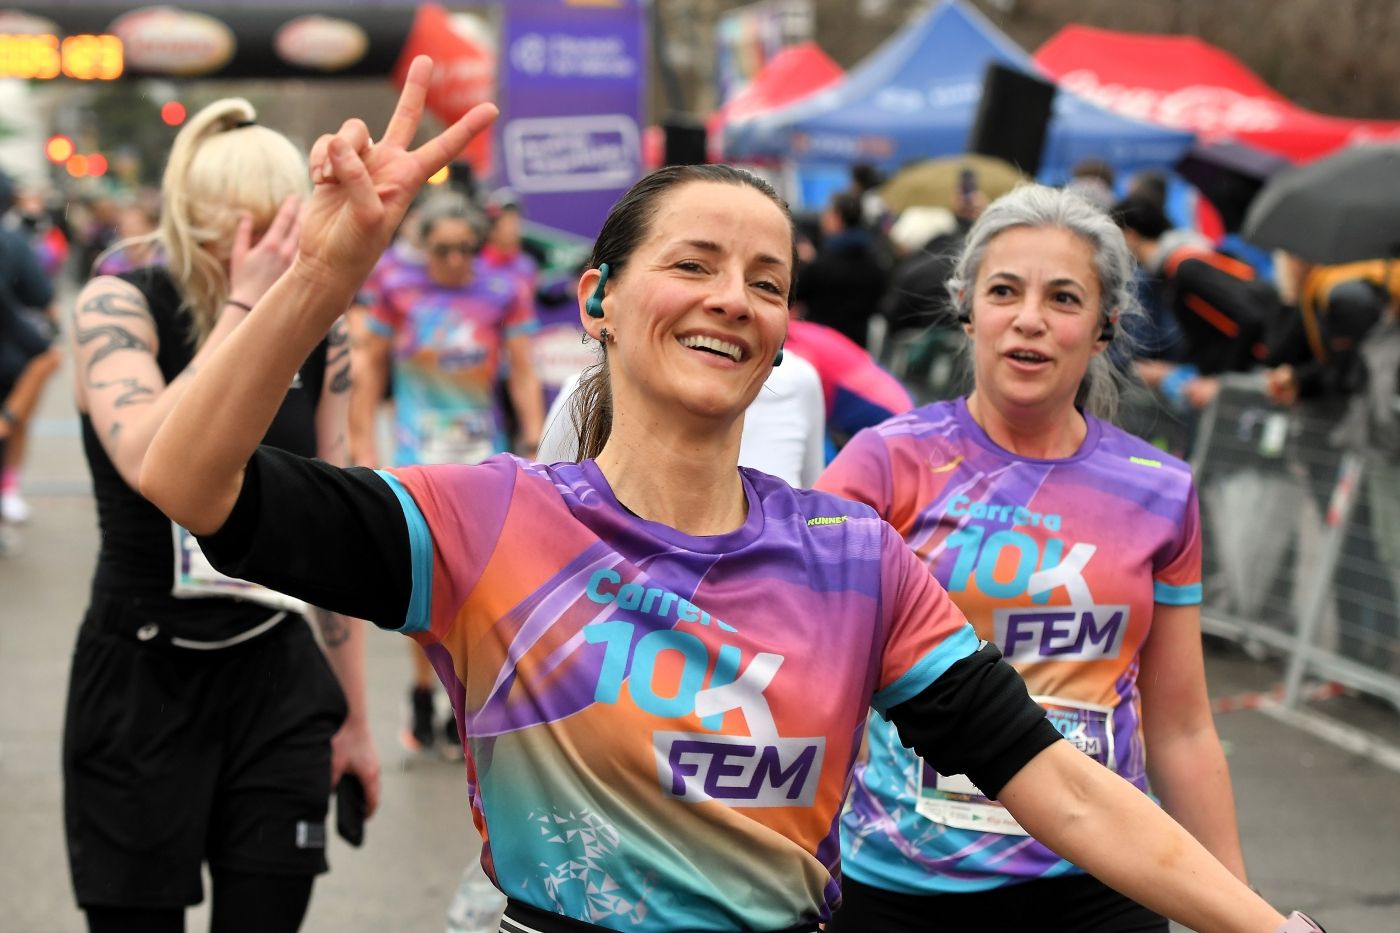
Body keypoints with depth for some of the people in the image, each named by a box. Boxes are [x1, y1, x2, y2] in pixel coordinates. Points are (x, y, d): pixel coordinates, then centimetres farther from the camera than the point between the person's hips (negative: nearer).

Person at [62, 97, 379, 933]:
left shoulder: (318, 336, 1)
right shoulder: (117, 306, -11)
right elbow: (150, 464, -30)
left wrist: (355, 716, 11)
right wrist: (242, 307, -27)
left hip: (274, 679, 3)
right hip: (140, 682, -3)